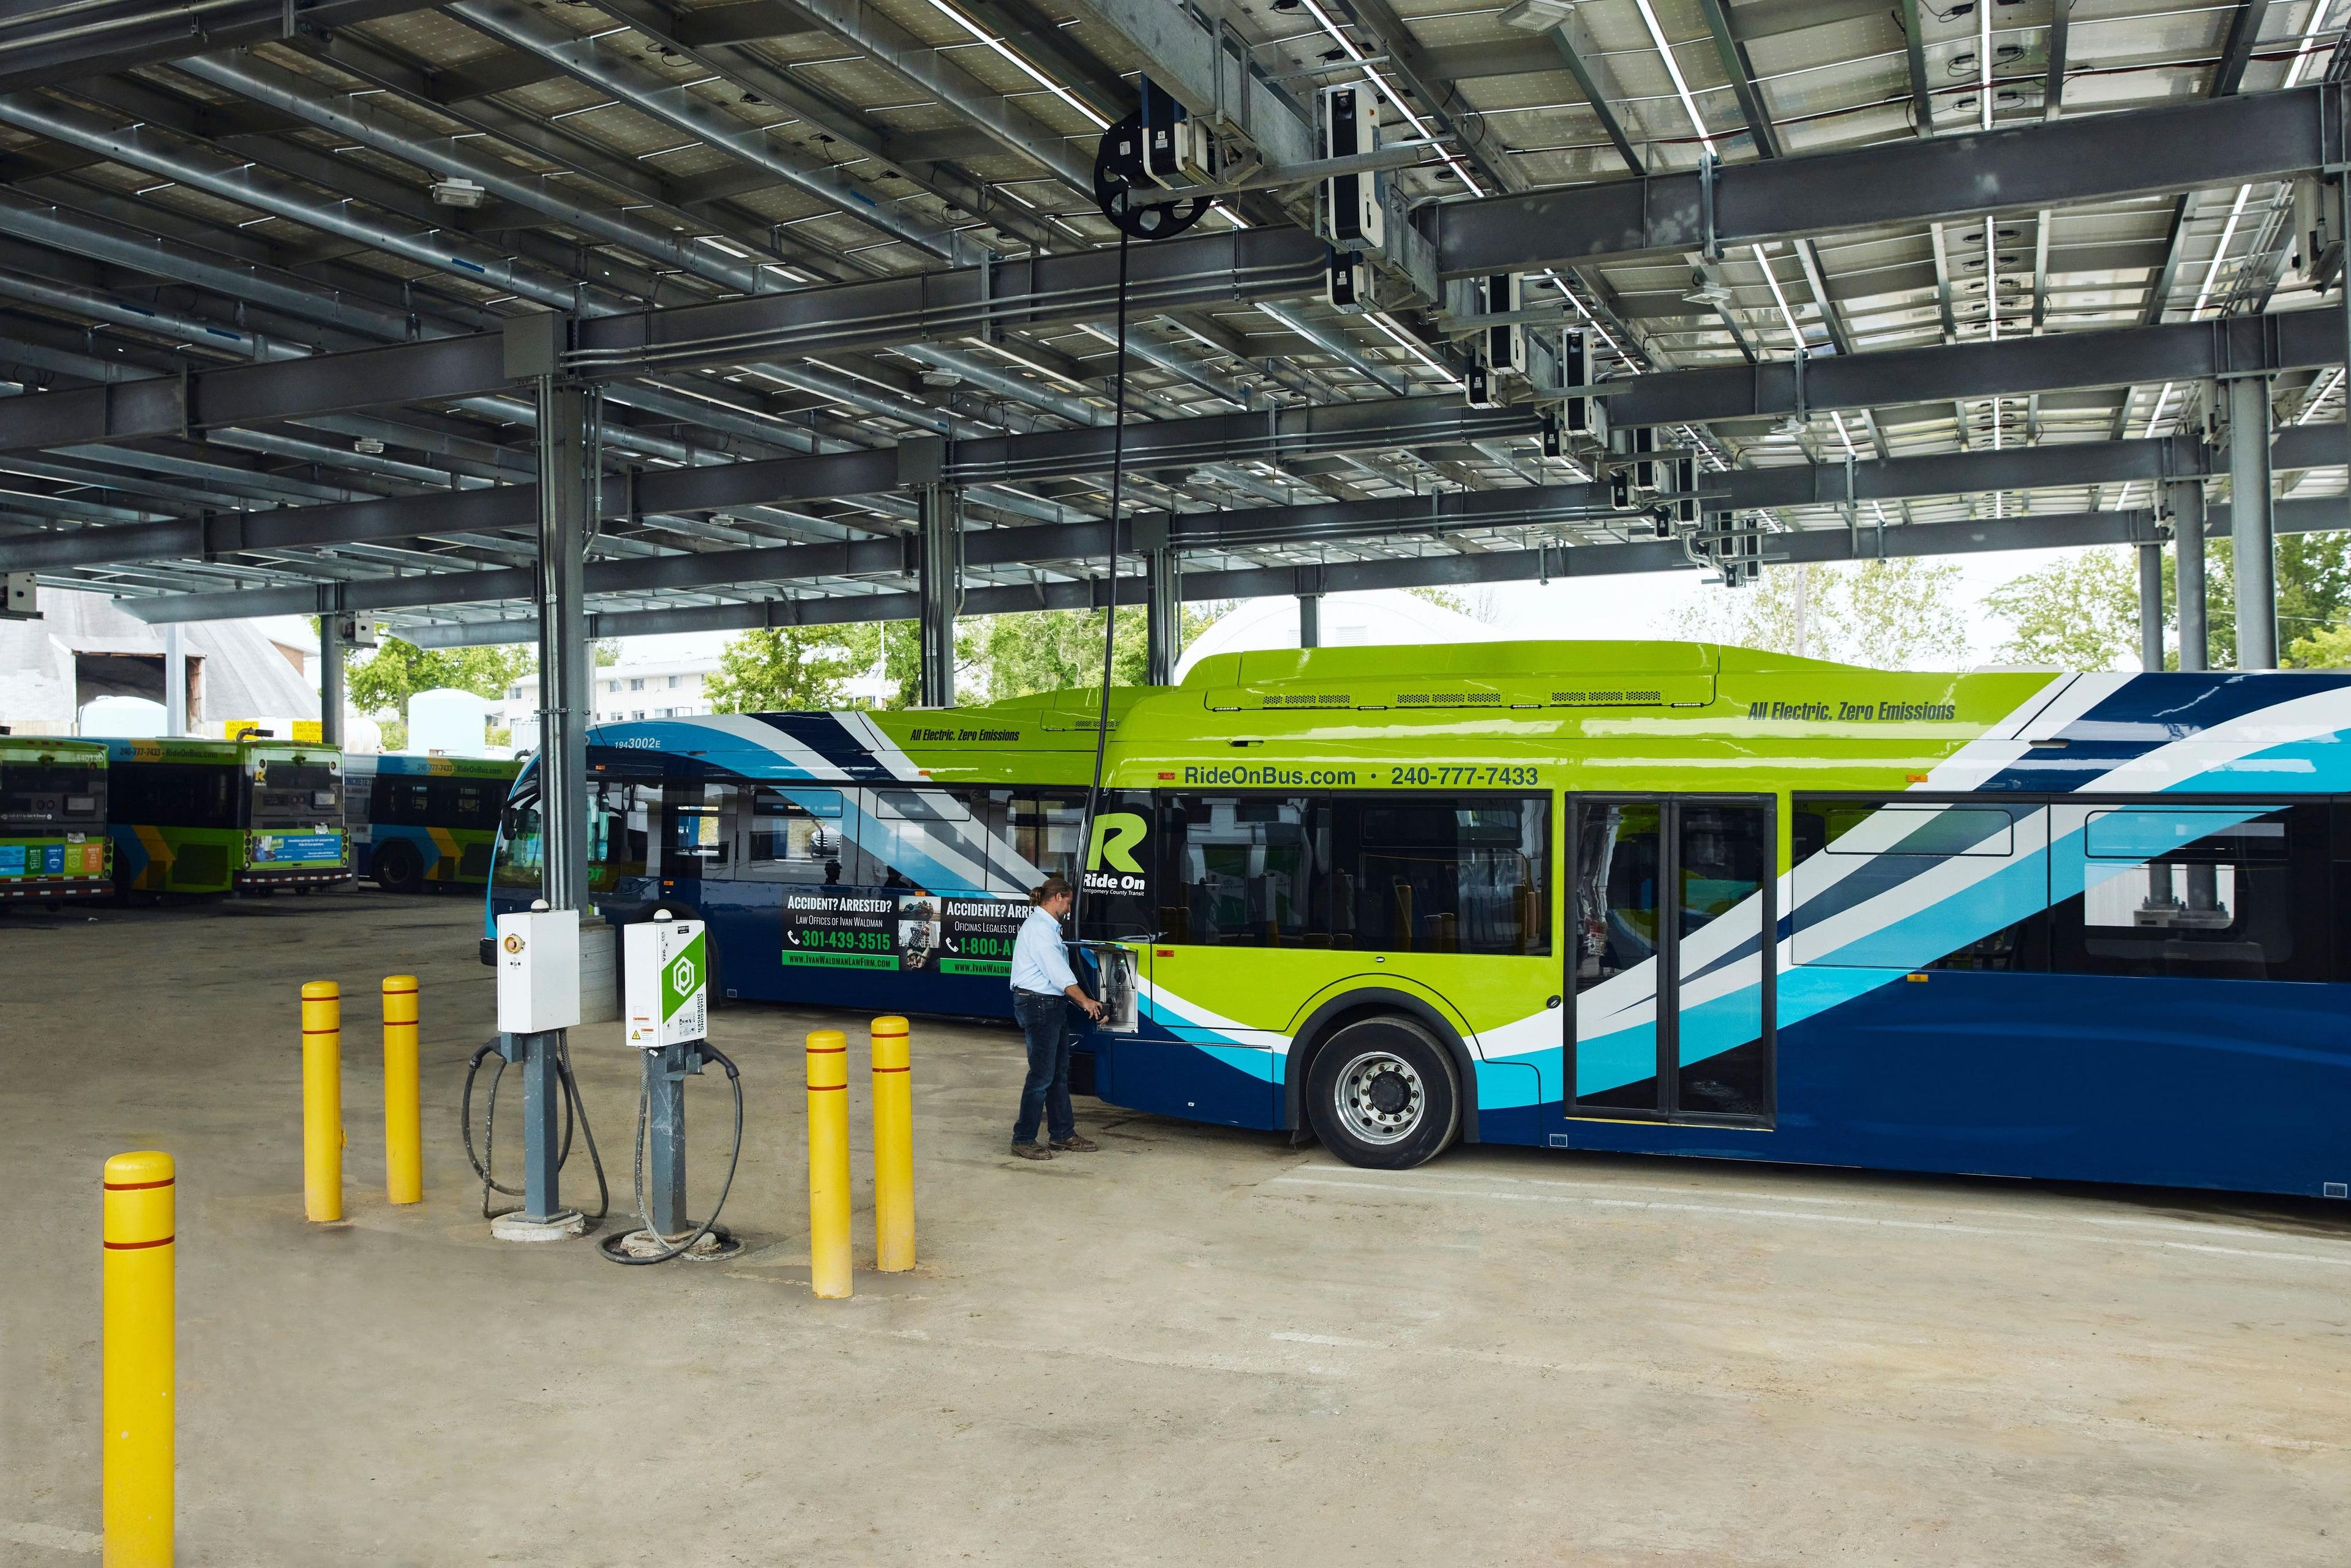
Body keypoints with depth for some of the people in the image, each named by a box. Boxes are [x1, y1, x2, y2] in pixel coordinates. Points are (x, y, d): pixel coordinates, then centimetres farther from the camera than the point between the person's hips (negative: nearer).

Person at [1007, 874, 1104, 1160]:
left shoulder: (1047, 927, 18)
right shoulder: (1039, 928, -15)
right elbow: (1059, 973, -17)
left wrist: (1082, 1001, 11)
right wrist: (1085, 1001, -9)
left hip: (1052, 1006, 11)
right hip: (1038, 1005, -11)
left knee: (1059, 1073, 14)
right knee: (1042, 1075, -7)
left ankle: (1064, 1135, 20)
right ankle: (1023, 1140, 1)